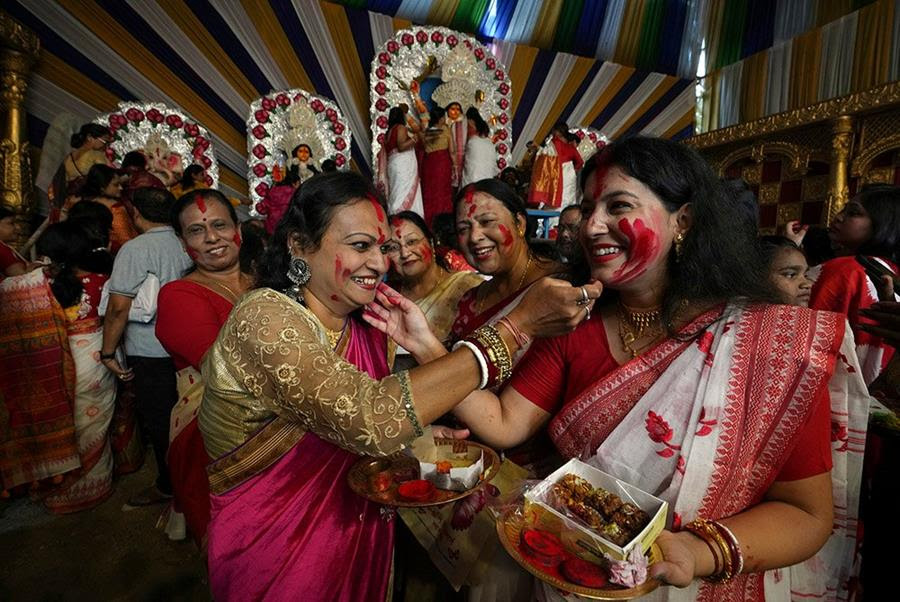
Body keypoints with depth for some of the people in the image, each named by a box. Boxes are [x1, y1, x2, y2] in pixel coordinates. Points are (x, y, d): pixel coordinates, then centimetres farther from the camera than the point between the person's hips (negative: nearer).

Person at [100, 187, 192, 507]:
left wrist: (108, 352, -7)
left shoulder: (135, 249, -15)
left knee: (159, 423, 11)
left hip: (151, 353, -5)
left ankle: (169, 486, 27)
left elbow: (119, 307, -17)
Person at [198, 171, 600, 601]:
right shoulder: (263, 318, -22)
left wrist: (424, 346, -20)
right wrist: (519, 325, -35)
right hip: (274, 556, -5)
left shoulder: (365, 327, -3)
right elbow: (371, 420, -38)